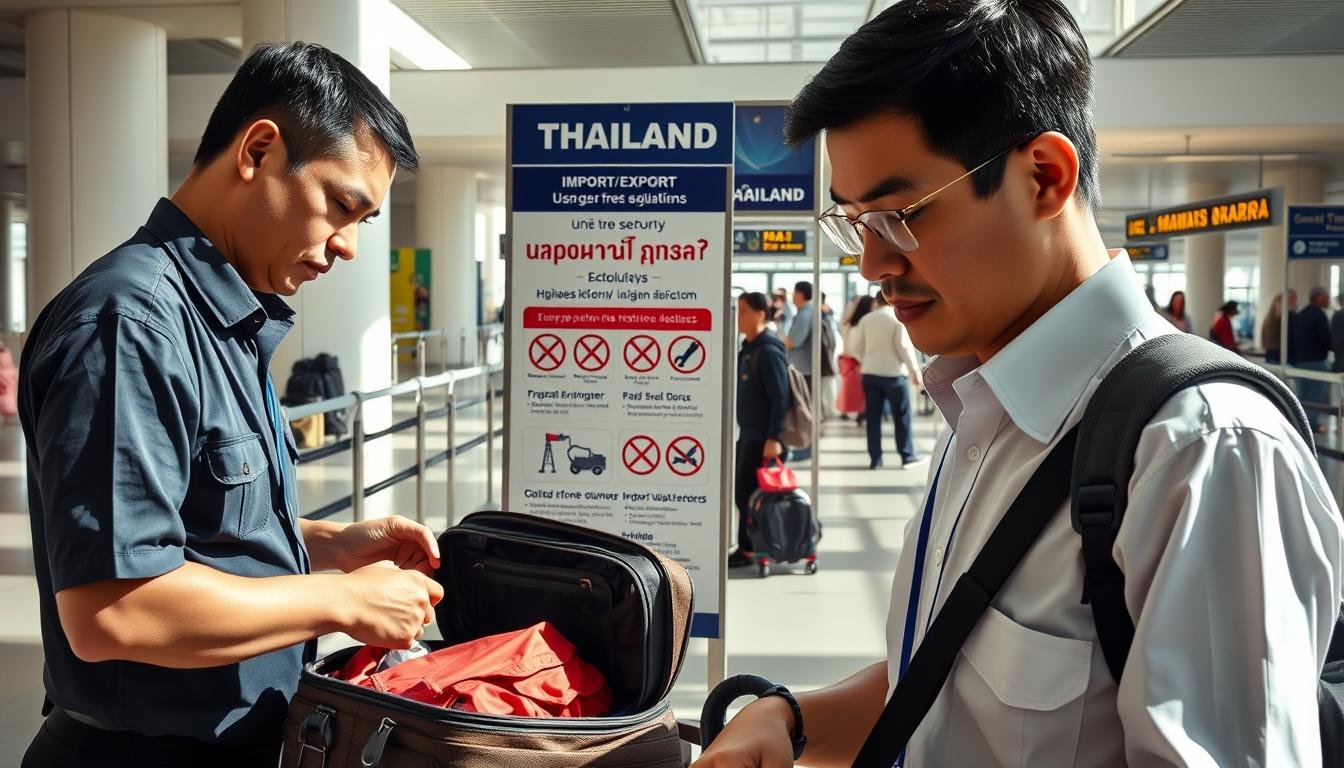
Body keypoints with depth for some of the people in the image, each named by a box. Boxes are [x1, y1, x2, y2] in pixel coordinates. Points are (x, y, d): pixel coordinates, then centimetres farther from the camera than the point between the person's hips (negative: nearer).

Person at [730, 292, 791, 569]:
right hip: (748, 435, 9)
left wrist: (774, 437, -24)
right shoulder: (747, 349, 12)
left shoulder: (768, 351, -16)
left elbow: (780, 398, -21)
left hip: (762, 439, -9)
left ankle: (747, 550, 7)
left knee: (748, 493, -4)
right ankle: (748, 546, 23)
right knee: (742, 492, 13)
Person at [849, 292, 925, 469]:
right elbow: (904, 346, -12)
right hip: (894, 373, -4)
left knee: (873, 418, 5)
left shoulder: (866, 319, 4)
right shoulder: (898, 318, -7)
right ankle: (908, 457, 11)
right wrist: (915, 370, -5)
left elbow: (857, 347, 4)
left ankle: (875, 459, 4)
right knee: (902, 417, 6)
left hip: (870, 373, 4)